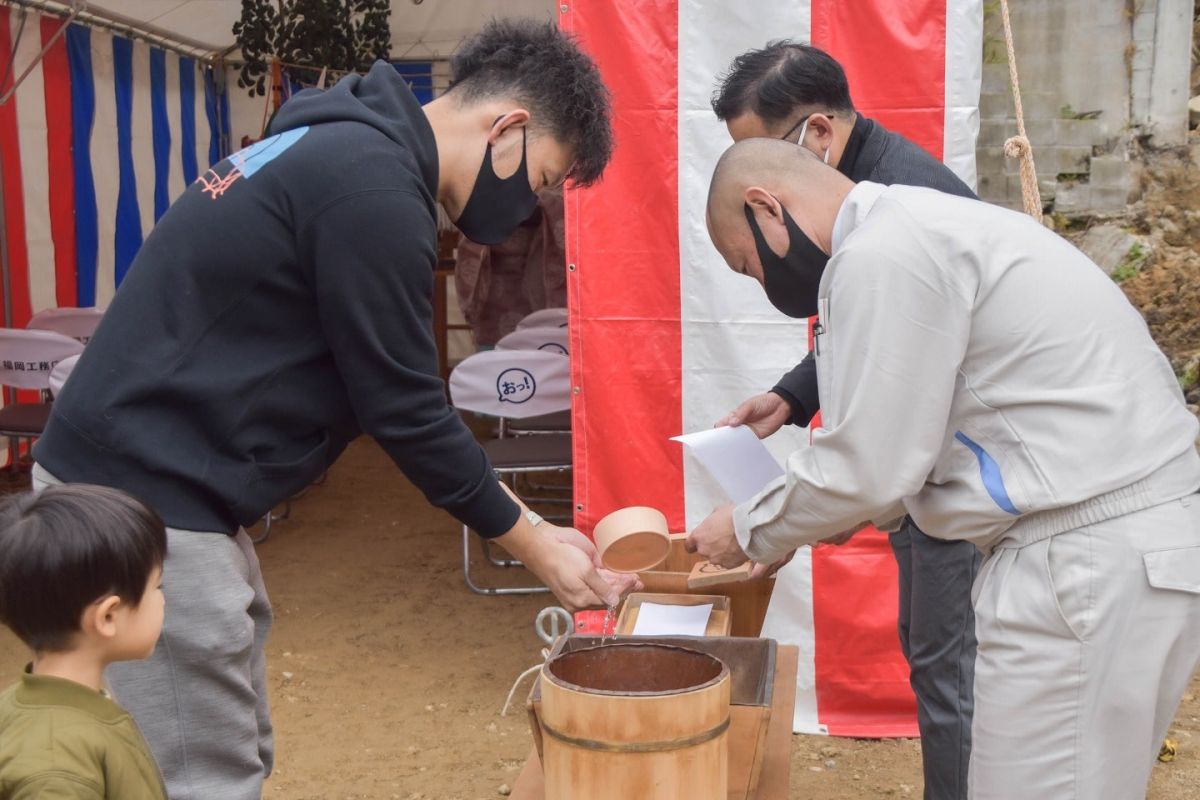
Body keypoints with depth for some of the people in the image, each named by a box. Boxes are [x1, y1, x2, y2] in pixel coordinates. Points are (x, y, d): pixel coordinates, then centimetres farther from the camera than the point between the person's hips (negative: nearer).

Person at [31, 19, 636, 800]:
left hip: (144, 474, 10)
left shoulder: (348, 146, 12)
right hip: (145, 493, -10)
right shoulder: (374, 186, -20)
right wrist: (533, 543, -4)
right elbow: (404, 407, -16)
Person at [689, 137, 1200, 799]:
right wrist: (792, 526, 19)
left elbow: (869, 467, -14)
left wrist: (750, 533, 2)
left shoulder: (882, 255, -15)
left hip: (1094, 557, -10)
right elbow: (908, 439, 20)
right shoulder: (917, 229, 16)